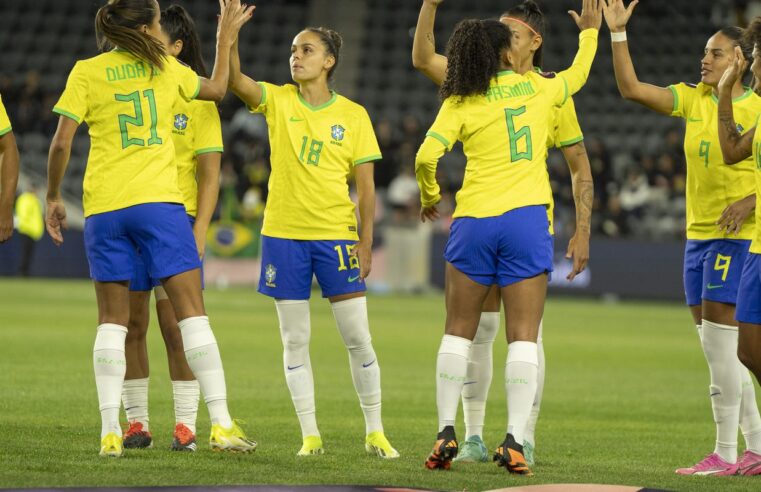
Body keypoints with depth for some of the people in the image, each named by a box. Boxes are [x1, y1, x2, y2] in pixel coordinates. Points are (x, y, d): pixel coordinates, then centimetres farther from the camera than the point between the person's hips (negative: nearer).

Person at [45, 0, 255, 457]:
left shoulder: (87, 72, 2)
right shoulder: (167, 69, 6)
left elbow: (62, 143, -3)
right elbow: (217, 88, 25)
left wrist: (53, 197, 8)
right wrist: (227, 37, 36)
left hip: (104, 208, 1)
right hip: (159, 201, -1)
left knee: (112, 319, 6)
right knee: (192, 310, 1)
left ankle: (110, 430, -1)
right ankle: (221, 423, -5)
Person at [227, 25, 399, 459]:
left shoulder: (353, 115, 1)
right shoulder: (278, 101, 4)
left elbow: (366, 187, 2)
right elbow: (234, 79, -13)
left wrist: (366, 244, -5)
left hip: (336, 235, -1)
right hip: (284, 234, 1)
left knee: (358, 338, -2)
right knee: (295, 341, 3)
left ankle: (375, 432, 10)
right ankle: (310, 435, 10)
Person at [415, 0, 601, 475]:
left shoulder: (460, 103, 1)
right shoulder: (537, 87, 7)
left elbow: (427, 155, -11)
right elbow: (577, 75, 29)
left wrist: (430, 197, 8)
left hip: (474, 221, 0)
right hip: (526, 220, 0)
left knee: (459, 332, 11)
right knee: (524, 336, 0)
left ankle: (447, 432, 6)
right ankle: (514, 440, -9)